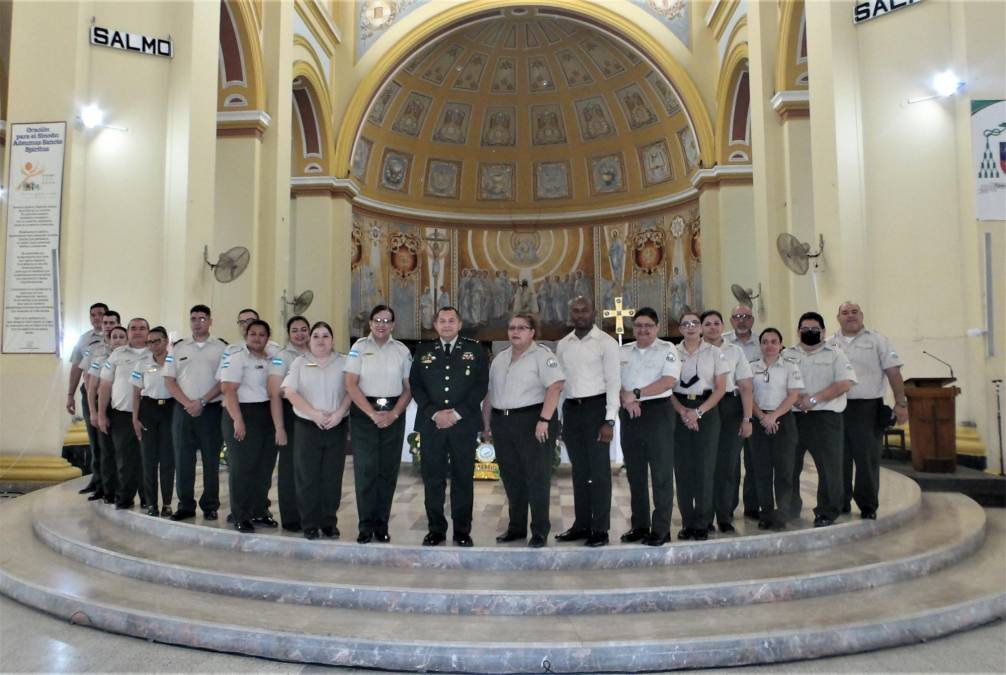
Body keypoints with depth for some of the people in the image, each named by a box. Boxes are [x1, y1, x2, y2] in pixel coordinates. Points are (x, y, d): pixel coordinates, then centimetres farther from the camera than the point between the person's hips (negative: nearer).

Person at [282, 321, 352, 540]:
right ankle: (310, 524, 13)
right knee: (307, 477, 3)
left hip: (336, 428, 1)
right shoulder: (300, 362, 6)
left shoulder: (343, 362, 7)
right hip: (307, 426, 0)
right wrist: (314, 413, -13)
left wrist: (339, 413, -14)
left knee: (332, 478, 5)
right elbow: (290, 392, -3)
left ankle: (329, 522, 17)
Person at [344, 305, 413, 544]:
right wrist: (372, 414, -11)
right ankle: (366, 526, 9)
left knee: (388, 470, 5)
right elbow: (351, 385, -5)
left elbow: (408, 388, 6)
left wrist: (394, 414, -8)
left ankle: (382, 525, 16)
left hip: (393, 414, 2)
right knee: (365, 469, -2)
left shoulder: (402, 350, 7)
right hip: (364, 412, -2)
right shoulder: (360, 347, 1)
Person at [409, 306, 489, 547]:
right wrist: (434, 413, -9)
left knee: (463, 478, 4)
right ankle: (436, 529, 16)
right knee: (433, 478, 5)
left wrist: (457, 413, -10)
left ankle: (462, 530, 15)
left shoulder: (474, 349, 6)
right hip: (431, 423, 1)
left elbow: (481, 385, -1)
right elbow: (415, 385, 4)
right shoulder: (423, 351, 11)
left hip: (464, 423, -1)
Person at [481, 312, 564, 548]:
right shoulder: (500, 358, 16)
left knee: (537, 477, 1)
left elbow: (555, 387, -17)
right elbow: (489, 393, 19)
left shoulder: (542, 355, -6)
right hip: (502, 423, 7)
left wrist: (544, 420, -23)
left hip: (532, 421, -6)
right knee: (511, 477, 12)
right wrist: (487, 422, 15)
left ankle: (540, 531, 13)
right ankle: (516, 527, 25)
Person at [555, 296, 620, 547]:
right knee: (579, 470, 13)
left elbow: (613, 382, -8)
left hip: (596, 407, -5)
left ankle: (600, 529, 10)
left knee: (599, 470, 0)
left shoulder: (606, 342, -4)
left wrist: (609, 421, -15)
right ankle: (582, 524, 24)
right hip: (570, 409, 5)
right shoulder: (563, 345, 11)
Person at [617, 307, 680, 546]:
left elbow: (669, 381, -13)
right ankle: (639, 525, 21)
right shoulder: (623, 352, 13)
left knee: (661, 472, -1)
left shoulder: (667, 349, 0)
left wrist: (637, 394, -17)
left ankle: (661, 529, 7)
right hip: (630, 415, 5)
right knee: (635, 473, 10)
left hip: (658, 412, -4)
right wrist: (626, 399, -13)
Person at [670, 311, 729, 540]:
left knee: (704, 468, -1)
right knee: (682, 468, 1)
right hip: (679, 412, 1)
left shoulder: (714, 352, 4)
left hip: (707, 411, -1)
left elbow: (721, 388, 0)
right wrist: (683, 412, -12)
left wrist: (698, 412, -10)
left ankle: (702, 524, 9)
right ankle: (687, 522, 13)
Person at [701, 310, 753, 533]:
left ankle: (725, 516, 12)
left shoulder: (735, 351, 9)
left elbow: (745, 387, 6)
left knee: (728, 463, 1)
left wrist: (747, 418, -1)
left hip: (730, 408, 1)